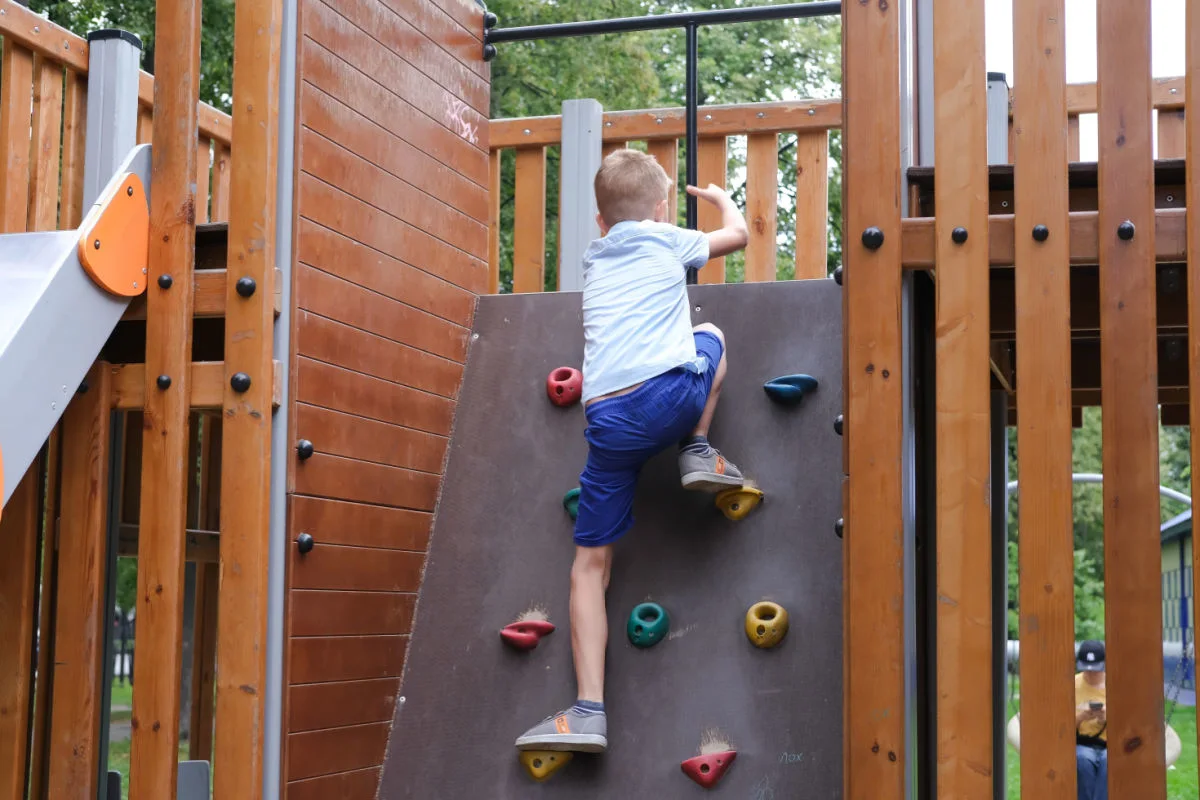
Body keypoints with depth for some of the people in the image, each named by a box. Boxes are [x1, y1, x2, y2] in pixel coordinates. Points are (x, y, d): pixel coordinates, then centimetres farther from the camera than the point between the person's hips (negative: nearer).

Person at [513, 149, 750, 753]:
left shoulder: (593, 258, 28)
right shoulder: (664, 238, 18)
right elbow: (737, 234, 36)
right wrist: (721, 198, 56)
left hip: (607, 419, 3)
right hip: (671, 394, -2)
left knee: (590, 562, 10)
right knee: (709, 335, 33)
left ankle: (589, 711, 0)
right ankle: (698, 454, 19)